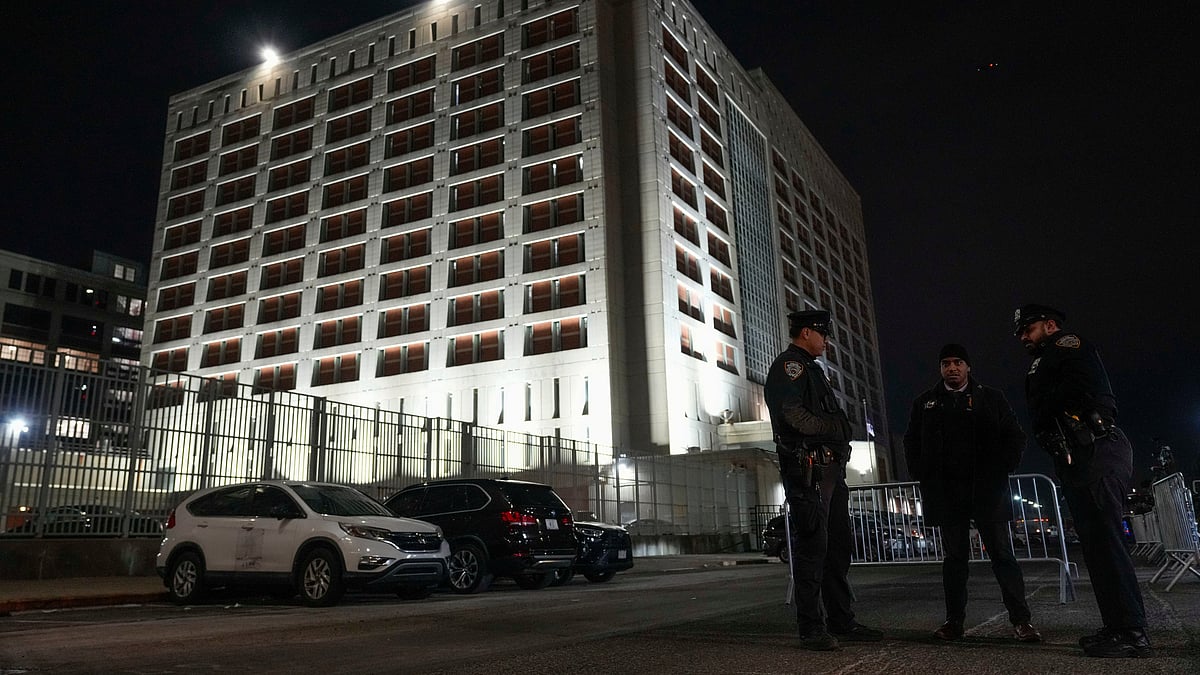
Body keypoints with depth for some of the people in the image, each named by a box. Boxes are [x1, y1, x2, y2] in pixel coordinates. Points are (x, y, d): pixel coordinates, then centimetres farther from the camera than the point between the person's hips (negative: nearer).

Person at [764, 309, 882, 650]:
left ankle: (841, 622, 20)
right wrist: (833, 427, -8)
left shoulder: (812, 369, 26)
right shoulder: (789, 365, -5)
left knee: (837, 548, 12)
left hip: (830, 470, 10)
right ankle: (812, 628, -2)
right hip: (808, 469, -10)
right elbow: (793, 413, -19)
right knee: (811, 548, -7)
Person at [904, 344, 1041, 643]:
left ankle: (1021, 620, 4)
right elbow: (911, 442, 16)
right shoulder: (925, 403, 13)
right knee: (954, 557, 5)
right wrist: (922, 474, 5)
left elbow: (1014, 436, 8)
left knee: (1002, 553, -2)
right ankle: (954, 622, 8)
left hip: (988, 491, -1)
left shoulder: (991, 398, 10)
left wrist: (1002, 470, -3)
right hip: (946, 492, 1)